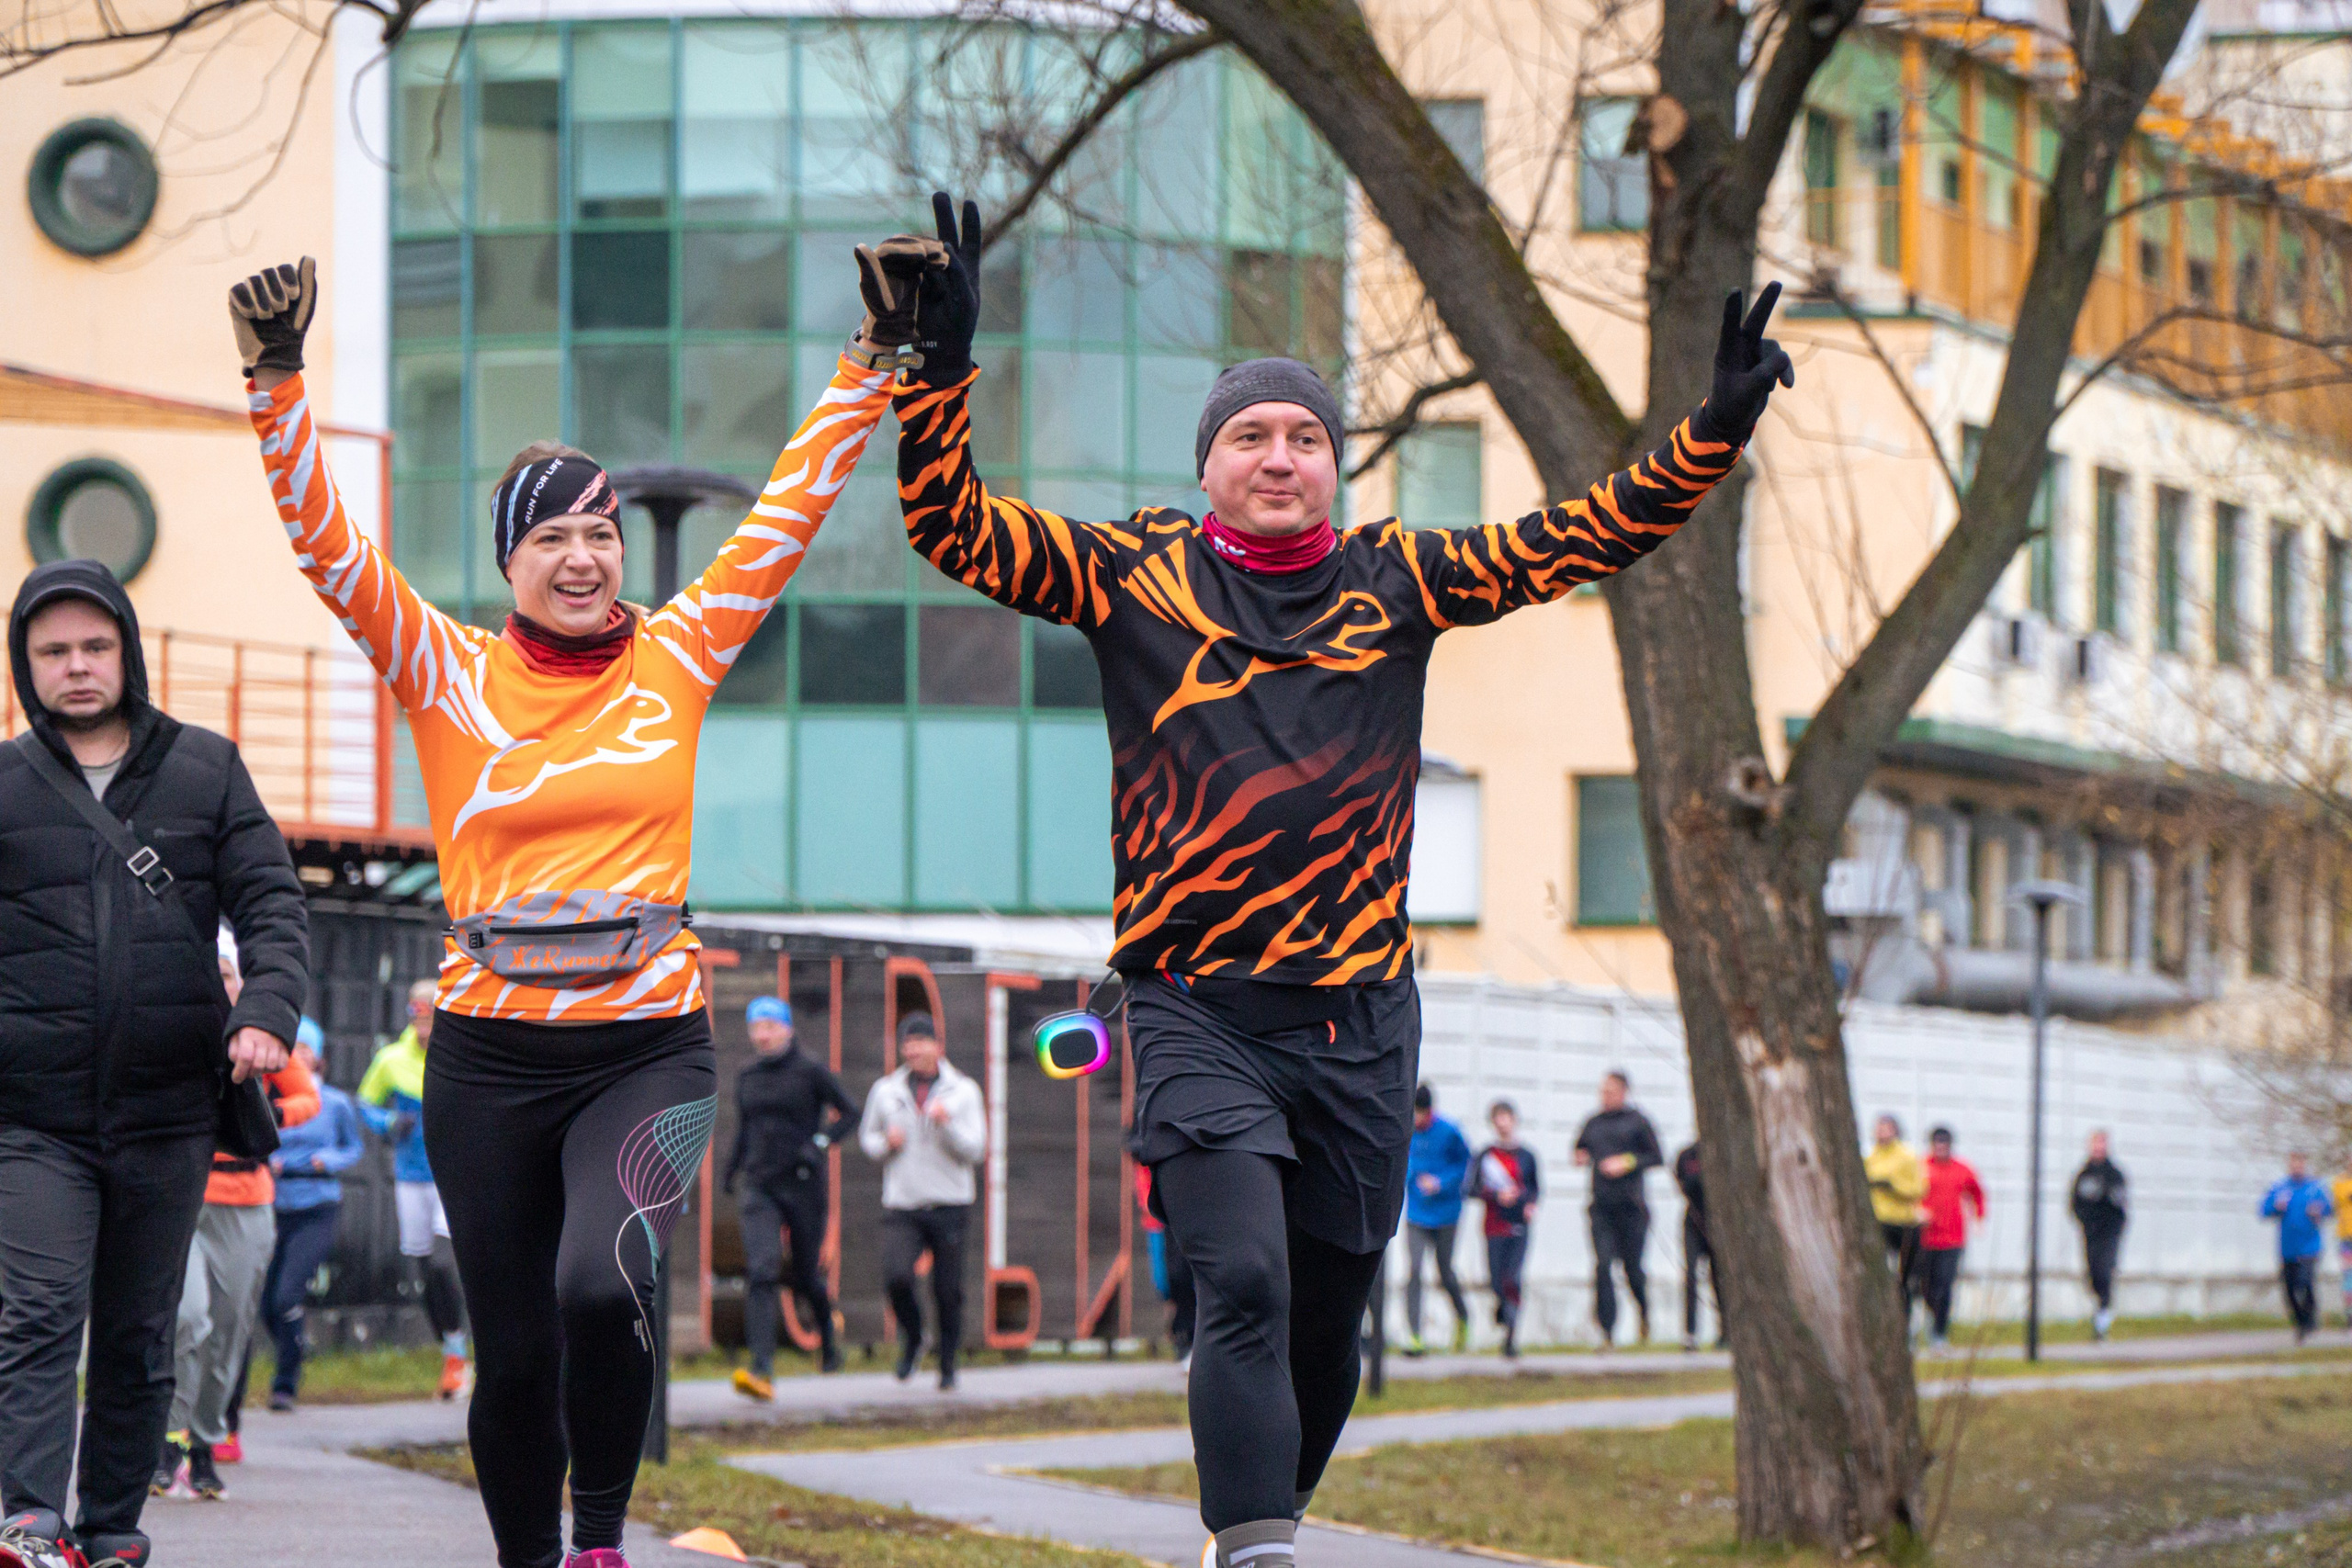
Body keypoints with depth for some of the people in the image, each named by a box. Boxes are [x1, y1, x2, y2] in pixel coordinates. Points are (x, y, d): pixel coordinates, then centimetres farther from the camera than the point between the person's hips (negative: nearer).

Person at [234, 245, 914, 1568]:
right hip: (491, 1058, 1)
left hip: (650, 1048, -1)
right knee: (515, 1359, 7)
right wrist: (279, 381, -17)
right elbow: (327, 542, -6)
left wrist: (874, 364, 2)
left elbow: (787, 516, 6)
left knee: (600, 1283, -27)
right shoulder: (449, 675, 3)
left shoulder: (678, 659, 5)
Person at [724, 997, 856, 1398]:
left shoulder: (810, 1070, -4)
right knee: (761, 1271, -16)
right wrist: (729, 1175, 25)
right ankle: (761, 1370, -26)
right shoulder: (748, 1077, 10)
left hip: (805, 1185, -3)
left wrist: (820, 1142, -18)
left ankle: (828, 1342, 40)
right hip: (760, 1188, 3)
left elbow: (849, 1112, -3)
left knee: (806, 1277, 7)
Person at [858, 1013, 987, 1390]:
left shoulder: (963, 1091, 3)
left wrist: (948, 1124, -21)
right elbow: (867, 1137, 18)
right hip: (901, 1207, 1)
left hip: (949, 1206, -1)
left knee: (948, 1292, 0)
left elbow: (975, 1151, -4)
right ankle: (912, 1339, 8)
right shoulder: (885, 1091, 8)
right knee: (896, 1276, -20)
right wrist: (886, 1143, -4)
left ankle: (948, 1364, 18)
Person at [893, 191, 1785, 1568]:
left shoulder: (1398, 582, 8)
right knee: (1246, 1283, -20)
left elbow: (1591, 535, 9)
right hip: (1198, 1012, -3)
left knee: (1329, 1322, 10)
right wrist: (943, 362, -17)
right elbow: (953, 525, -4)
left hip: (1363, 1015, 3)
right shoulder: (1132, 578, 2)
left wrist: (1719, 426, -3)